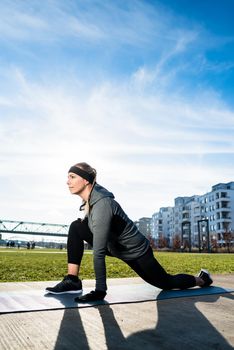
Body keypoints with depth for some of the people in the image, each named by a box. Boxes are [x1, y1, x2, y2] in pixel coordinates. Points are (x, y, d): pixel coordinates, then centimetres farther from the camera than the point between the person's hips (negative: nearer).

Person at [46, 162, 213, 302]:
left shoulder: (101, 204, -35)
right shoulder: (90, 197, -9)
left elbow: (99, 252, -35)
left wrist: (100, 290, -31)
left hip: (136, 252, -7)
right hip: (114, 246, 8)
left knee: (167, 283, 15)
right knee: (76, 227, -11)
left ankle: (202, 279, 43)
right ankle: (72, 280, -6)